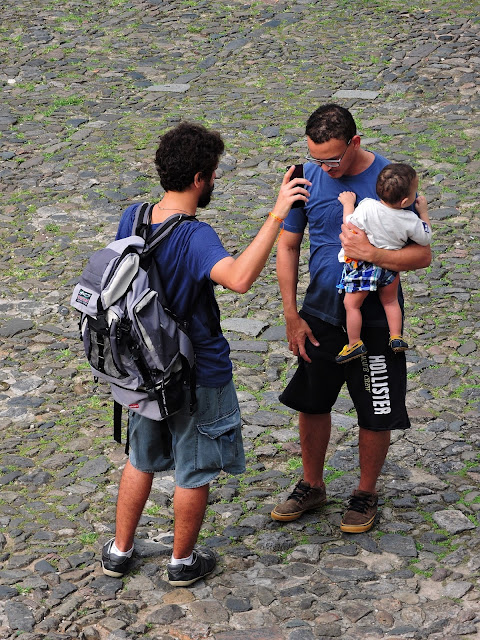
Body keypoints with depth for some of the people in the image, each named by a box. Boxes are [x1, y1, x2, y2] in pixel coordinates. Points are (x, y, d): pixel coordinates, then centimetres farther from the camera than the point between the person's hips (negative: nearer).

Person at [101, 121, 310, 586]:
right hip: (198, 374, -6)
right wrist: (276, 216, -46)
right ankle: (183, 561, 30)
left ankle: (119, 551, 36)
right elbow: (240, 278, -48)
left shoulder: (133, 217, -7)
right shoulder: (195, 237, -29)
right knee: (194, 471, 15)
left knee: (141, 460, 25)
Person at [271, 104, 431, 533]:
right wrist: (291, 315, -1)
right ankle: (312, 486, 36)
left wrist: (370, 253, -31)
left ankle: (366, 494, 28)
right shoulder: (307, 177, -7)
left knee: (376, 414, 6)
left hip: (375, 320, -3)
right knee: (312, 404, 15)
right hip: (320, 315, 3)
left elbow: (422, 255, -14)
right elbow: (288, 245, 2)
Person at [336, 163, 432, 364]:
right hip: (390, 267, 3)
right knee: (390, 301, 27)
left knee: (351, 304, 13)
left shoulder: (367, 207, -25)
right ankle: (396, 337, 29)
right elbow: (425, 238, -2)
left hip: (362, 266, -3)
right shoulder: (410, 221, -17)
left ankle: (354, 344, 18)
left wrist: (348, 203, 2)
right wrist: (423, 212, 9)